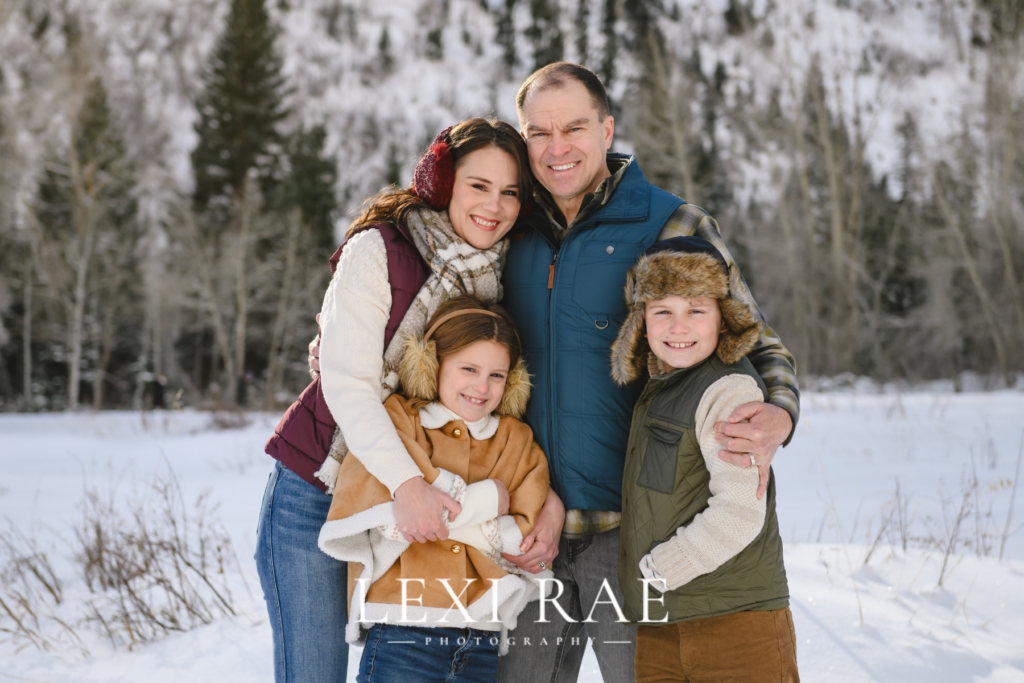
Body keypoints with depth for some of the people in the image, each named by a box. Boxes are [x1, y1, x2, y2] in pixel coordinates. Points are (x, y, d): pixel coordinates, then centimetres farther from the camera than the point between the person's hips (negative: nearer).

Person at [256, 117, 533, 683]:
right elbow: (348, 383, -20)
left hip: (417, 505, 5)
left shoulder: (500, 275, 3)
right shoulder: (377, 251, -13)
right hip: (314, 494, -4)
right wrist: (406, 482, -34)